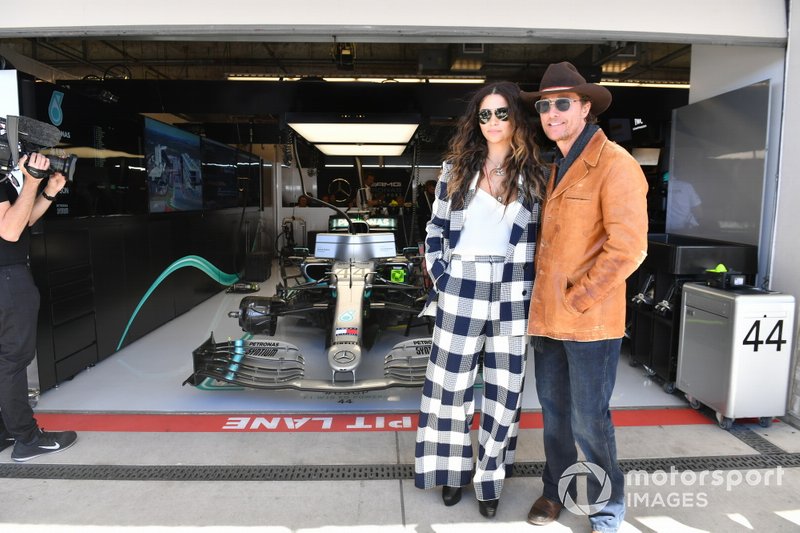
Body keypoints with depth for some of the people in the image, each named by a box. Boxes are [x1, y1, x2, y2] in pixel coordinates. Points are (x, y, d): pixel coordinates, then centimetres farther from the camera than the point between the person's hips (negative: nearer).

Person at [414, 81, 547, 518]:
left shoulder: (534, 176, 5)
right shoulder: (456, 168, 4)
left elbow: (540, 237, 7)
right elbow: (436, 229, 5)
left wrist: (531, 286, 0)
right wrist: (440, 278, -3)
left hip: (511, 292, 1)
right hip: (460, 287, 0)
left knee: (504, 387, 7)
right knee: (452, 382, 8)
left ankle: (489, 476, 24)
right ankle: (454, 469, 26)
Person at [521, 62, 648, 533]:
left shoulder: (614, 164, -11)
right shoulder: (555, 169, 14)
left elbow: (628, 248, -18)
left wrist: (578, 299, -15)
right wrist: (545, 299, 11)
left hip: (591, 321, -7)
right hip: (547, 317, 7)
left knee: (589, 420, 4)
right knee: (554, 413, 17)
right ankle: (557, 490, 36)